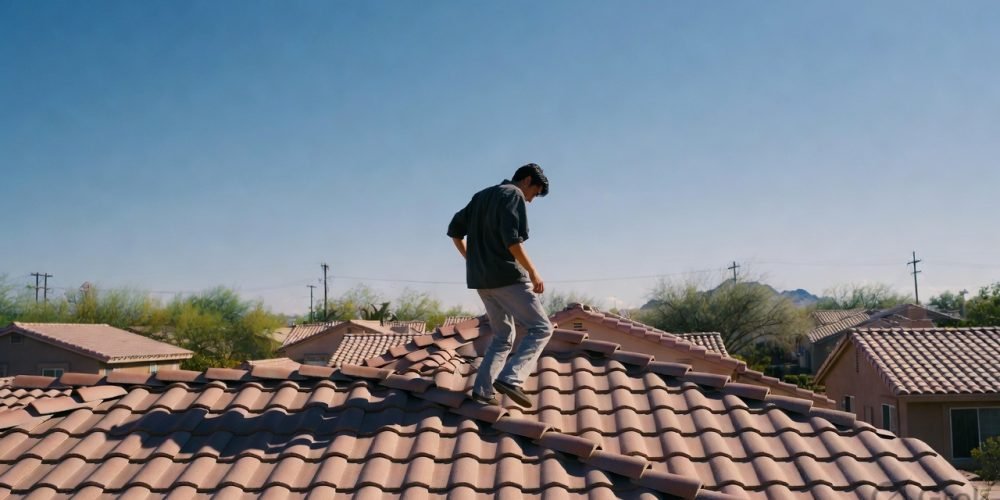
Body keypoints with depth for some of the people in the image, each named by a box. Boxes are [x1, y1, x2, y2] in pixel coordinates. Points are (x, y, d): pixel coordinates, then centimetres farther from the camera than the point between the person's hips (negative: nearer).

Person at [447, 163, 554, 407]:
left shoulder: (481, 196, 20)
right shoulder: (513, 195, -6)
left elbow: (455, 230, 20)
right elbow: (511, 239, -19)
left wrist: (473, 261, 22)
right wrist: (533, 272, -13)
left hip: (482, 280, 8)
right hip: (507, 276, -8)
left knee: (503, 336, 16)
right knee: (541, 328, -4)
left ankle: (483, 389, 5)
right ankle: (510, 378, -20)